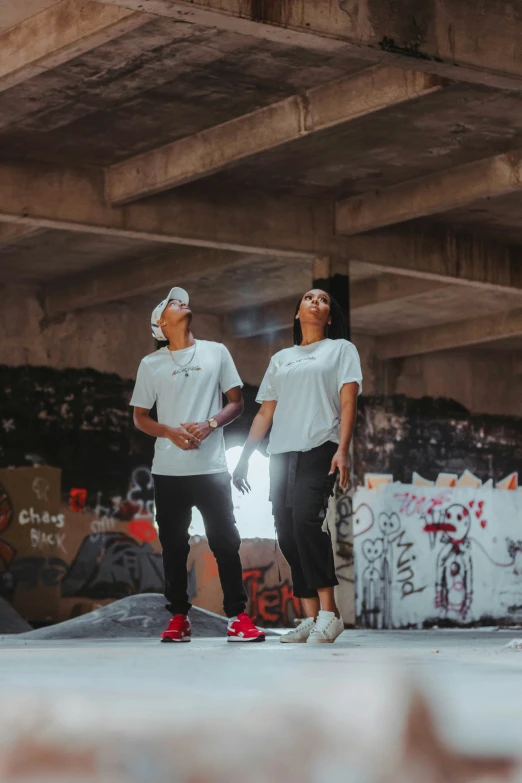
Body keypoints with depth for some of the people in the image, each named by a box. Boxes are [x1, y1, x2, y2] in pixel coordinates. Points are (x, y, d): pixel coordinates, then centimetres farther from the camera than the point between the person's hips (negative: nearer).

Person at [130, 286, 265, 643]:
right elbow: (140, 417, 9)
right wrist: (171, 433, -10)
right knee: (174, 545, 4)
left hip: (211, 466, -1)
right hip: (168, 470, 1)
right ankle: (179, 618, 10)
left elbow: (236, 403, 7)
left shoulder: (216, 353, 7)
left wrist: (209, 425, -11)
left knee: (226, 541, -4)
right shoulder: (151, 364, 7)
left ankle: (237, 617, 0)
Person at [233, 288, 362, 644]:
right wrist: (245, 457, 12)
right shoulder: (280, 359, 25)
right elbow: (265, 413, 22)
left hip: (319, 449, -5)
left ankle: (328, 612, -25)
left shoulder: (341, 349, 12)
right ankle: (311, 618, 1)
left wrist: (343, 450, -14)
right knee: (288, 535, -3)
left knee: (306, 518, -25)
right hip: (281, 453, 5)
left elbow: (348, 402, 0)